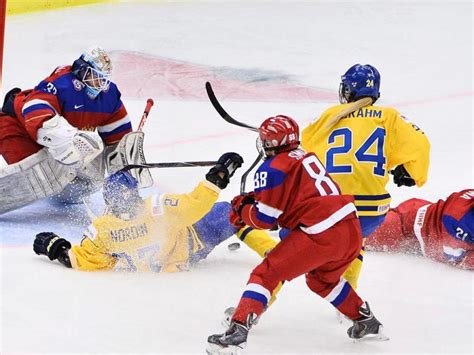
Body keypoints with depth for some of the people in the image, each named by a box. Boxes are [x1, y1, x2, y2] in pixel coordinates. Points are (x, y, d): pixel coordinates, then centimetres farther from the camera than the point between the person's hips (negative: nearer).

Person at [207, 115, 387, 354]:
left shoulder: (272, 169, -3)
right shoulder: (306, 158, 20)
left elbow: (264, 218, -3)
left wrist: (241, 208, 16)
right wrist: (254, 200, 26)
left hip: (321, 234, -8)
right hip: (352, 230, 8)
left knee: (266, 274, -1)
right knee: (321, 279, 34)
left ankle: (237, 331, -15)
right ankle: (367, 322, 40)